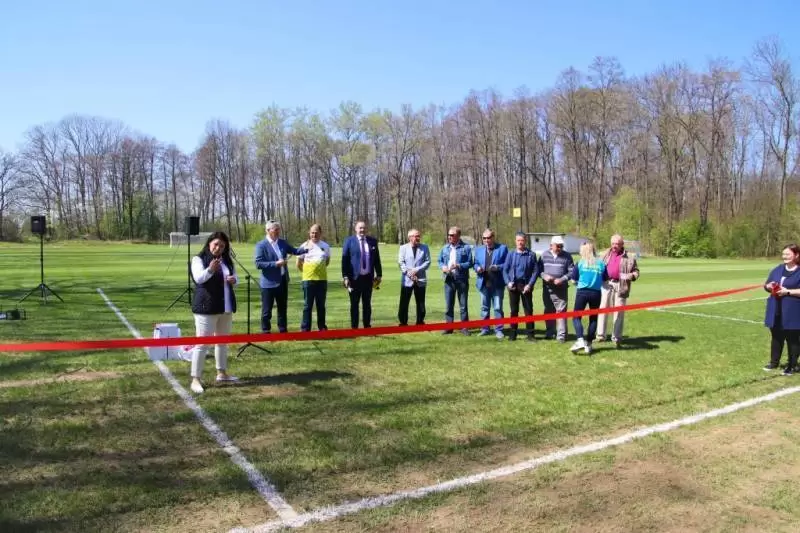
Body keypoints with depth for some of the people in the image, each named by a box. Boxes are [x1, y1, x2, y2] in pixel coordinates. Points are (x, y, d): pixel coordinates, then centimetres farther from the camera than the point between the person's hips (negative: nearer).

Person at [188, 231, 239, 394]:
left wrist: (234, 280, -8)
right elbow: (198, 278, -23)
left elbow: (235, 278, 16)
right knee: (202, 343, -7)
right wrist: (210, 269, -42)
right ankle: (196, 379, -2)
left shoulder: (227, 260, 12)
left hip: (226, 307, 7)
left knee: (223, 340, 16)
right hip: (206, 308, -7)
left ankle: (221, 373, 28)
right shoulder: (199, 259, -7)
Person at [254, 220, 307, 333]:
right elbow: (258, 264, -18)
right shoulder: (261, 245, -12)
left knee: (282, 308, 16)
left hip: (283, 281, 7)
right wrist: (275, 264, -24)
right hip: (269, 283, -6)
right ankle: (265, 332, 14)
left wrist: (307, 249, -4)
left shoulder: (282, 243, 7)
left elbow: (294, 251, 12)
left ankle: (283, 330, 28)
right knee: (267, 310, 4)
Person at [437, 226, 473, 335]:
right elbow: (440, 261, 15)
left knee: (463, 305, 5)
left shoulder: (466, 247, -4)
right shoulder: (445, 248, 10)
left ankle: (464, 327, 13)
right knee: (448, 305, 6)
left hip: (462, 280, -4)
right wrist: (443, 267, -6)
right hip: (449, 280, 4)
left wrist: (458, 266, -21)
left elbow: (469, 263, -7)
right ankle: (449, 327, 14)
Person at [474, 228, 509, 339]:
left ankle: (499, 330, 7)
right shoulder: (478, 249, 13)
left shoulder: (502, 248, 1)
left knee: (498, 308, 0)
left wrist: (497, 267, -19)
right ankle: (484, 329, 20)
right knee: (484, 307, 11)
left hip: (497, 284, -4)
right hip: (484, 283, 4)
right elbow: (475, 263, 13)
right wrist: (477, 268, -9)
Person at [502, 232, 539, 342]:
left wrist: (530, 284, -11)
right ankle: (513, 333, 15)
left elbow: (535, 271, -1)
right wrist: (508, 282, -8)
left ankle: (530, 334, 9)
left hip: (526, 286, -1)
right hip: (513, 286, 2)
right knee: (514, 310, 8)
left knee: (528, 310, 2)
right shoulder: (511, 255, 5)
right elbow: (505, 270, 6)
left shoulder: (531, 255, 0)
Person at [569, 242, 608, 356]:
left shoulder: (580, 263, 0)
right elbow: (605, 280, 9)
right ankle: (588, 344, 15)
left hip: (582, 292, -2)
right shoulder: (601, 264, 3)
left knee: (576, 317, 3)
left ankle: (580, 340, -17)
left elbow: (574, 280, 3)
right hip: (596, 293, 2)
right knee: (593, 318, 14)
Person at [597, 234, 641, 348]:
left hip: (620, 286, -2)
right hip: (606, 284, 2)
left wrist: (630, 276, -13)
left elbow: (636, 272, 7)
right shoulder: (606, 254, 12)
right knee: (603, 309, 1)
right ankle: (601, 335, 7)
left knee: (619, 312, 4)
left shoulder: (629, 257, 4)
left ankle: (616, 337, 13)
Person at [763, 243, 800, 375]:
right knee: (776, 337, 16)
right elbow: (766, 285, 17)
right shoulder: (777, 269, 11)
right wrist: (769, 286, -5)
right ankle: (774, 362, 28)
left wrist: (788, 291, -21)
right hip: (776, 311, 6)